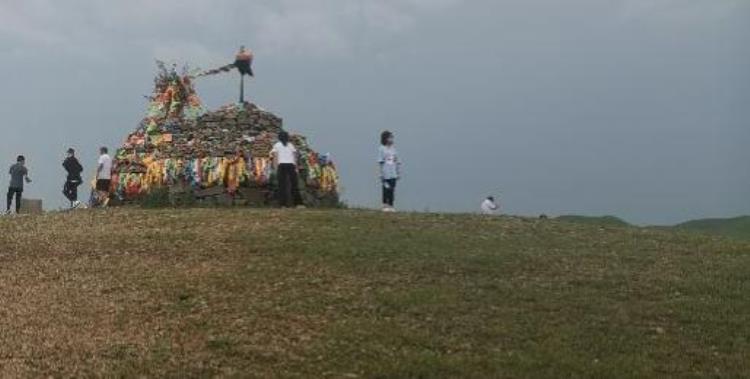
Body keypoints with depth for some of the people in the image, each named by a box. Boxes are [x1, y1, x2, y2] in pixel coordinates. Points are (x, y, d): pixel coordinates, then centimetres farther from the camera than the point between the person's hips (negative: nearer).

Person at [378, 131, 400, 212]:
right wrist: (381, 174, -9)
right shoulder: (381, 149, -2)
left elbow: (397, 162, 15)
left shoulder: (394, 149, 12)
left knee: (392, 190, 3)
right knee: (386, 189, -3)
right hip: (385, 174, -4)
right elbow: (380, 162, -4)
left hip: (393, 174, 4)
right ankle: (385, 206, 5)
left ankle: (391, 206, 9)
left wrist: (399, 173, 12)